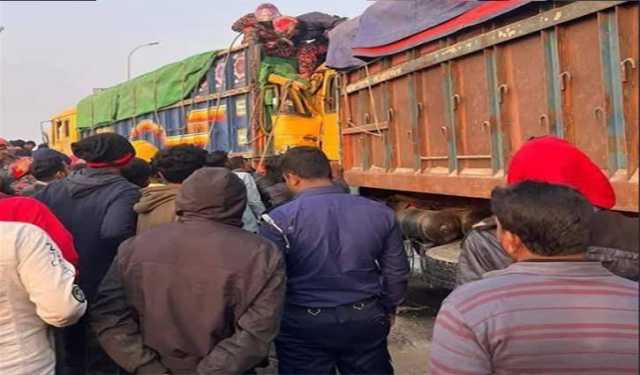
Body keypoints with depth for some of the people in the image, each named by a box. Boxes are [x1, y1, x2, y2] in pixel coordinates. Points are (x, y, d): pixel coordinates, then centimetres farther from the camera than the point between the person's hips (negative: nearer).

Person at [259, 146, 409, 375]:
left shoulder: (280, 219, -14)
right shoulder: (380, 212, -3)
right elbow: (396, 272, 4)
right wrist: (388, 309, 21)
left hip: (303, 323, -3)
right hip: (366, 317, 3)